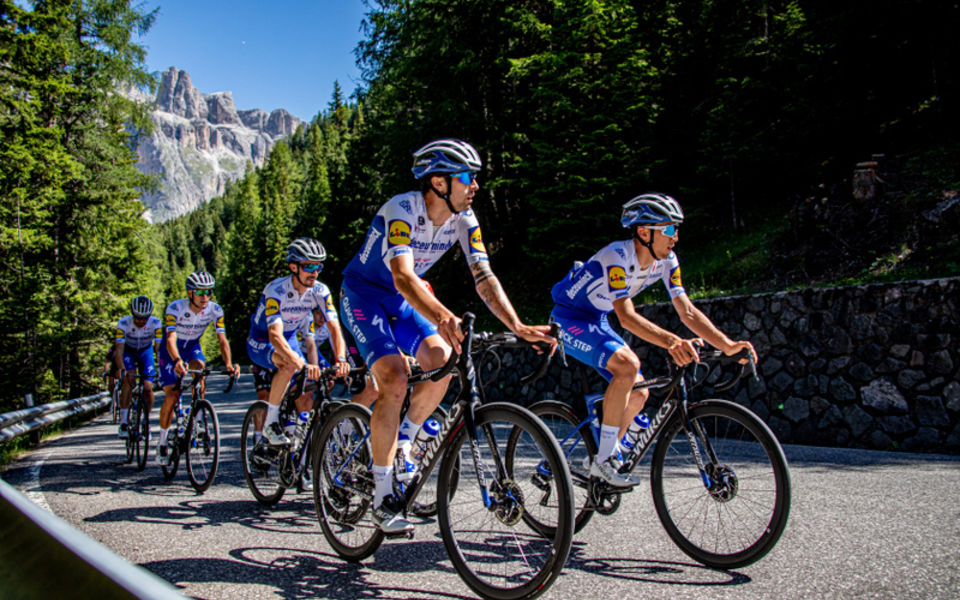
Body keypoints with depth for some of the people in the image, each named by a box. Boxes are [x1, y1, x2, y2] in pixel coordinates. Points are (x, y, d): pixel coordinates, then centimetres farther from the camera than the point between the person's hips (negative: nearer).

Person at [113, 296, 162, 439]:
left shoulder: (155, 323, -28)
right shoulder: (123, 323, -30)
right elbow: (119, 349, -37)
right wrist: (121, 369, -52)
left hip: (146, 351, 1)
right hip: (128, 350, -1)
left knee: (148, 388, -12)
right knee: (128, 379, -28)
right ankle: (123, 423, -23)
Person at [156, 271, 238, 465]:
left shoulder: (215, 310, -22)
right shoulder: (175, 308, -29)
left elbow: (222, 340, -27)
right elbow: (171, 339, -40)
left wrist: (228, 363, -44)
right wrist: (177, 360, -59)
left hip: (193, 346, 2)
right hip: (172, 349, -2)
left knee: (199, 368, -32)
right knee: (172, 394, -11)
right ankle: (162, 442, 8)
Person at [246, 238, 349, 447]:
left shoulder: (320, 291, -17)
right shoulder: (275, 290, -31)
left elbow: (334, 327, -25)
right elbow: (275, 335, -43)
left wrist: (341, 359, -45)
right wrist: (303, 364, -56)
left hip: (290, 339, 5)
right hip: (261, 341, -5)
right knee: (289, 364, -36)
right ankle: (270, 424, -21)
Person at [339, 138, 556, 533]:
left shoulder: (464, 219, -12)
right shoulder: (401, 210, -30)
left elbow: (484, 277, -18)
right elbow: (403, 277, -44)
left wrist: (518, 326, -33)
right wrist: (441, 316, -63)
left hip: (403, 301, 6)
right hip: (363, 295, -6)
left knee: (442, 360, -19)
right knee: (395, 382, -22)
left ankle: (403, 442, 8)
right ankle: (383, 499, -10)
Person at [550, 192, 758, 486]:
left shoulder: (666, 261, -7)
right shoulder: (616, 256, -30)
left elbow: (687, 311, -8)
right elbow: (627, 317, -38)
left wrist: (728, 345, -20)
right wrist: (671, 342, -52)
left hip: (597, 321, 8)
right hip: (569, 319, -8)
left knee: (638, 393, 0)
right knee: (628, 364, -30)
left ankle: (606, 456, 18)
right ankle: (603, 460, -20)